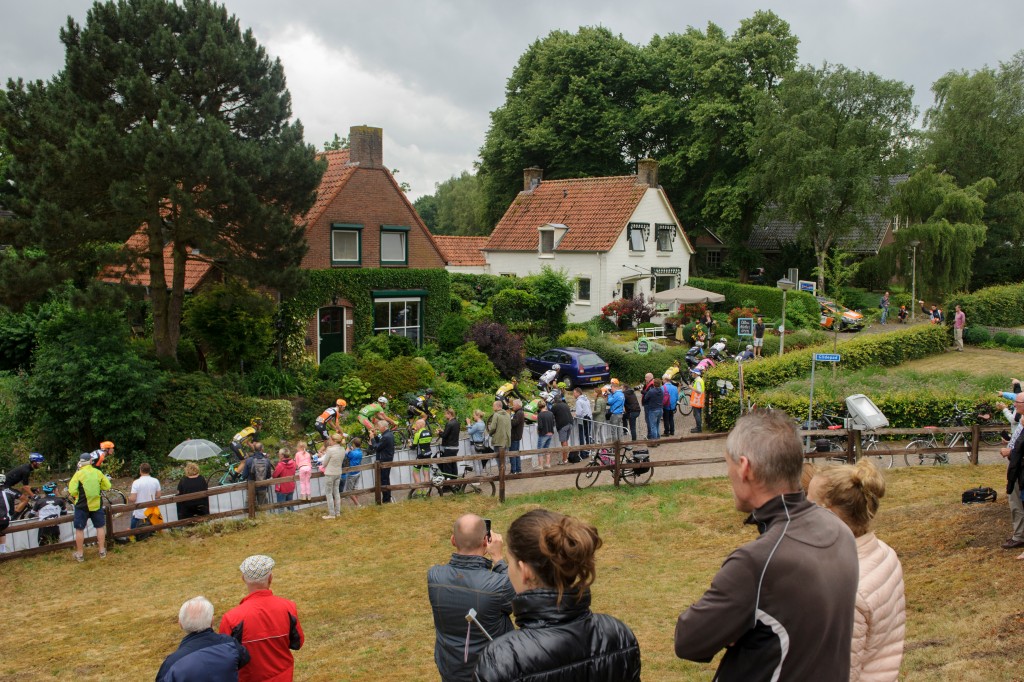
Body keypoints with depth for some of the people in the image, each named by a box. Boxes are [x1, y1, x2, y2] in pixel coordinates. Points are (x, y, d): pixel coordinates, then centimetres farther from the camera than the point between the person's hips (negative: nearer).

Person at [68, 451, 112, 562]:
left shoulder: (78, 474, -12)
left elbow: (72, 491, -16)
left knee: (79, 529, 9)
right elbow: (107, 486, 4)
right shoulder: (98, 473, -3)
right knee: (100, 527, 15)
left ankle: (80, 554, 15)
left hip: (82, 506, -2)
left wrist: (74, 498, 5)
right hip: (96, 505, 3)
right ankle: (102, 551, 20)